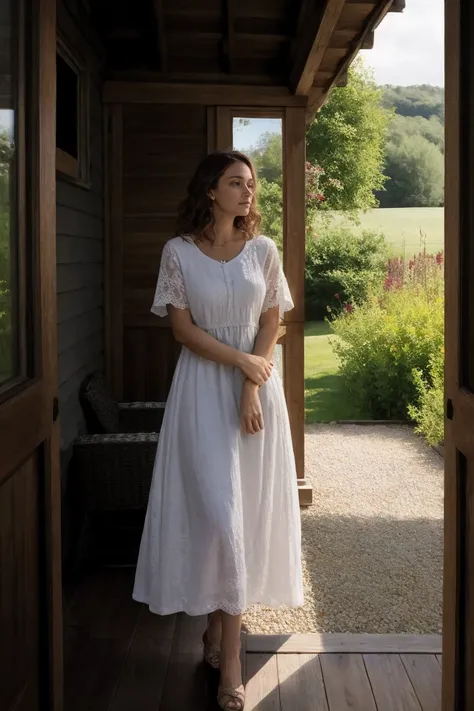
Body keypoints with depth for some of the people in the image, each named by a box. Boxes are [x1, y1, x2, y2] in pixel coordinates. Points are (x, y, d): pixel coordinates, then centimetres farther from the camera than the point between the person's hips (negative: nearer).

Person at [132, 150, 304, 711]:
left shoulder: (264, 250, 4)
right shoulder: (178, 252, -2)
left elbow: (271, 324, 2)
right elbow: (183, 329, -4)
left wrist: (252, 390, -9)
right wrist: (241, 361, -13)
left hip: (257, 386, 2)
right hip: (202, 388, -2)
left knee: (248, 508, 1)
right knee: (216, 511, -5)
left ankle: (220, 624, 14)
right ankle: (228, 656, 7)